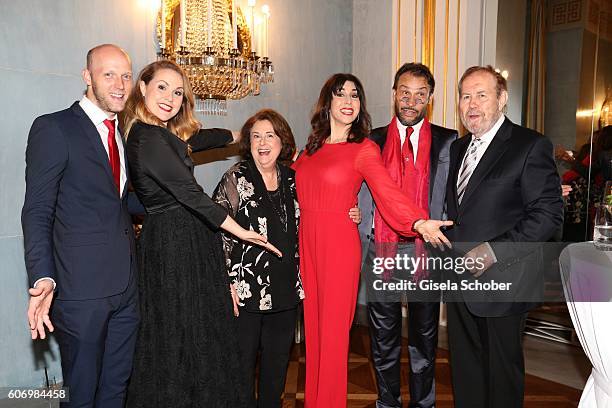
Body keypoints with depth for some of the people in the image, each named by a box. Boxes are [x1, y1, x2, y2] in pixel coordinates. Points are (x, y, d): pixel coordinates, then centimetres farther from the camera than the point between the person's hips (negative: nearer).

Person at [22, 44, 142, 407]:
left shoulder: (124, 133, 13)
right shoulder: (53, 128, -7)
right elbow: (37, 212, -11)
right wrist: (43, 279, -21)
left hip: (125, 286, 6)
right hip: (81, 289, -6)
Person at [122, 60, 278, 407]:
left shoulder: (165, 134, 10)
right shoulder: (148, 138, -19)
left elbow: (197, 138, 26)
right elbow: (188, 192, -23)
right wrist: (239, 231, -18)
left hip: (174, 239, 10)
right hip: (176, 244, -10)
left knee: (192, 331, 16)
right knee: (181, 336, 0)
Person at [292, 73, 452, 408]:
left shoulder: (365, 148, -5)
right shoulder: (311, 148, 12)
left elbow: (387, 191, -19)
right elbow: (299, 188, 14)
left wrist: (420, 222, -33)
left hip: (340, 244, -5)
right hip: (307, 243, 5)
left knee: (333, 331, 3)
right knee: (312, 327, 13)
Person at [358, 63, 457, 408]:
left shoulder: (448, 142, 3)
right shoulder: (373, 141, 6)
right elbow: (364, 198, 2)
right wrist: (365, 245, -7)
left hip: (427, 252, 0)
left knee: (424, 338, 14)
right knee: (384, 340, 14)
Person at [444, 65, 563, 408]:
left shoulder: (531, 146, -10)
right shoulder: (458, 148, 13)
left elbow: (548, 215, -15)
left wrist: (494, 250, -21)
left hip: (501, 282, -6)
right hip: (460, 279, 7)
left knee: (501, 373, 11)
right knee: (465, 370, 19)